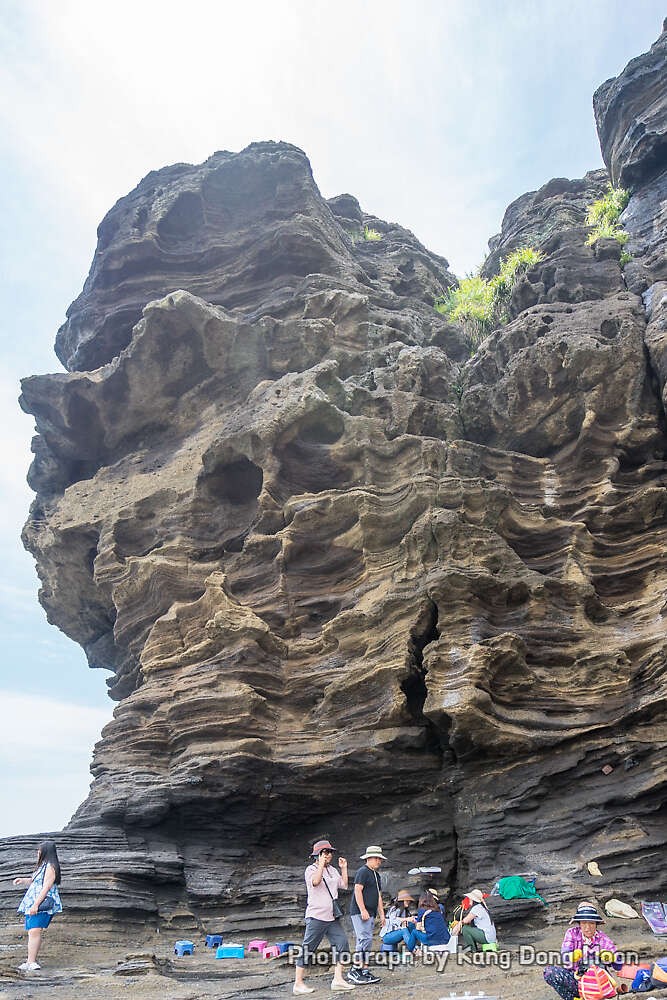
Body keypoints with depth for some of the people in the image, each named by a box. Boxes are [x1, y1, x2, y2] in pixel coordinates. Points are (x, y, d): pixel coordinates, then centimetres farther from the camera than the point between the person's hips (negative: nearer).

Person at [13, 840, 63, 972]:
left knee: (34, 931, -18)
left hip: (43, 905, -10)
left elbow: (46, 887, -19)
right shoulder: (42, 866, 21)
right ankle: (32, 960, 16)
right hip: (33, 904, 10)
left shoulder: (50, 867, -11)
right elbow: (34, 882, 35)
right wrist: (22, 880, 19)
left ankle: (31, 962, -21)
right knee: (32, 932, 10)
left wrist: (36, 905, -24)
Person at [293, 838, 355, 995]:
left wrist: (344, 868, 10)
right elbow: (315, 881, -27)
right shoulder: (311, 869, -7)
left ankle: (337, 980, 3)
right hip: (316, 917, -7)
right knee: (307, 949, -2)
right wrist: (321, 864, -23)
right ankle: (298, 983, 7)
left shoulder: (333, 870, 16)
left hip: (332, 917, 7)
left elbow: (344, 885, 16)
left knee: (342, 944, -1)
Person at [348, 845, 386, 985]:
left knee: (366, 942, 8)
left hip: (370, 914, 10)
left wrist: (381, 914, 19)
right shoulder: (363, 871, -9)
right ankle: (354, 971, -12)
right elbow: (358, 890, -17)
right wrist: (363, 910, -21)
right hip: (360, 912, -10)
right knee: (365, 939, -15)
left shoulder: (376, 875, 22)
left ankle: (365, 971, 10)